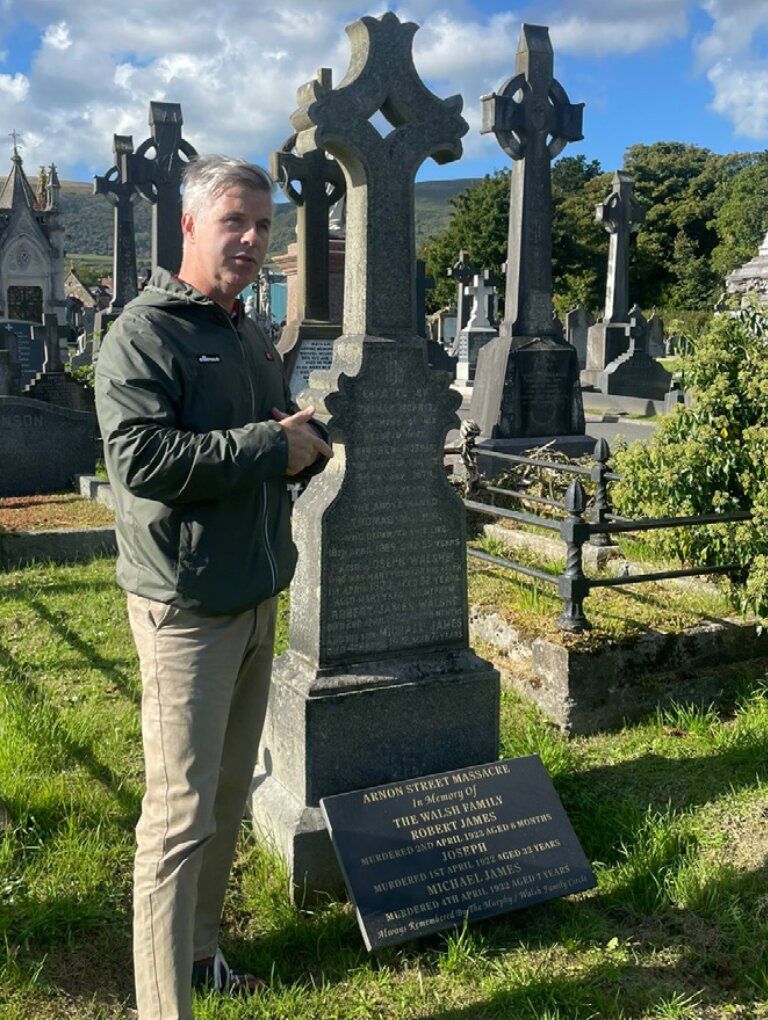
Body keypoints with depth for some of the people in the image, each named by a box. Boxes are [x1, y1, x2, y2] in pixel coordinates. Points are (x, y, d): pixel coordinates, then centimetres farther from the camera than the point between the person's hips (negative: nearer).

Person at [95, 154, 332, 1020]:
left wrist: (307, 443, 0)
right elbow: (140, 459, -24)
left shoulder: (253, 339, 16)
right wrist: (269, 447, -19)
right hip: (187, 603, -8)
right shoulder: (145, 333, -11)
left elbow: (282, 447, 24)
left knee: (229, 794, 17)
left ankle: (200, 950, 35)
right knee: (180, 813, -4)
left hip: (256, 593, 9)